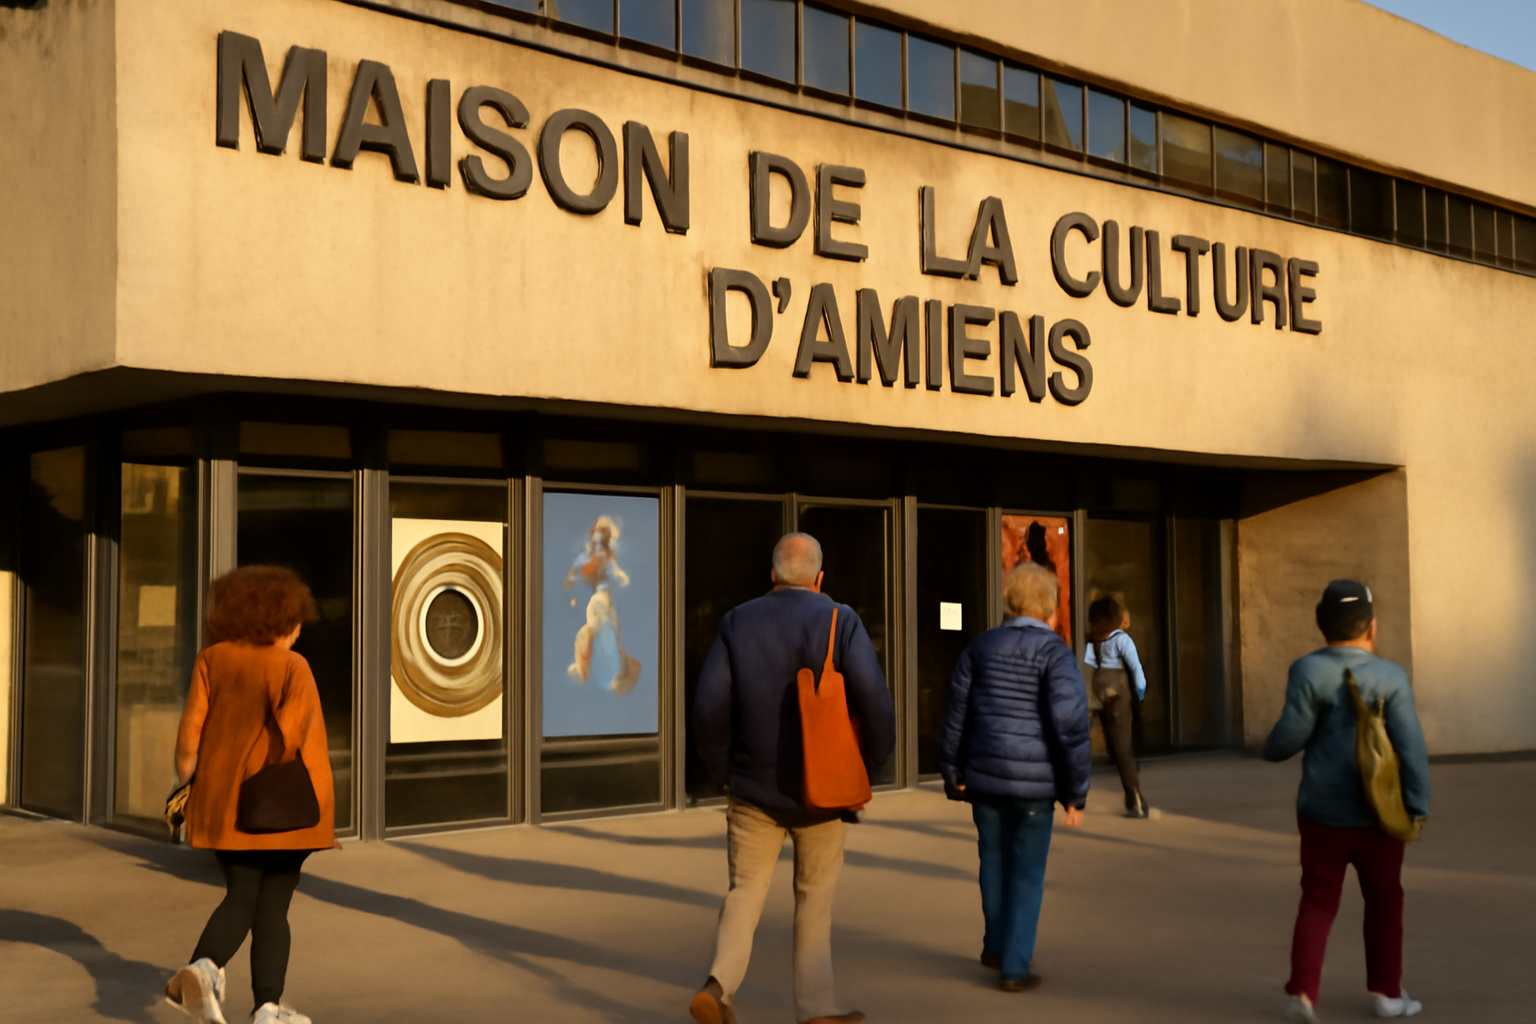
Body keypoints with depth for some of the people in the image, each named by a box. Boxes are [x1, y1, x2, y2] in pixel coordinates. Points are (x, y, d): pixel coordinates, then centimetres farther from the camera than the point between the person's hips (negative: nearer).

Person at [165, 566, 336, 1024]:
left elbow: (190, 733, -3)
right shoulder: (291, 667, -11)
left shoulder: (212, 660, 0)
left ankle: (204, 968, -12)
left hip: (223, 805, 4)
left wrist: (189, 785, 10)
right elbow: (301, 741, -17)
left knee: (240, 898, 14)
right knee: (272, 908, 8)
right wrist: (318, 809, -8)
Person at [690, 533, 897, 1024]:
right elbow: (874, 702, -16)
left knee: (745, 891, 11)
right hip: (820, 788, -1)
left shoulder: (738, 622, -2)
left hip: (753, 786, 1)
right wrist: (869, 769, 0)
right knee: (815, 897, 13)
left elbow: (709, 706, -7)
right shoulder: (840, 621, -8)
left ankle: (720, 984, -10)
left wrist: (725, 770, 7)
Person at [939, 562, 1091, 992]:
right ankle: (1014, 967, 9)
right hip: (1033, 779, -4)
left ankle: (997, 944, 36)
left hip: (984, 774, 4)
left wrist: (952, 773, 15)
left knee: (995, 859, 22)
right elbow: (1071, 726, -17)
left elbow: (956, 712, 6)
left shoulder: (981, 646, 4)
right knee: (1027, 874, 7)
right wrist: (1076, 792, -10)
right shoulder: (1054, 652, -10)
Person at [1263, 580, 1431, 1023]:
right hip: (1378, 813, 0)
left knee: (1318, 902, 11)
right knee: (1383, 901, 18)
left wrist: (1271, 750, 8)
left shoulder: (1309, 671, -10)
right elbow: (1410, 744, -13)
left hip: (1323, 812, 0)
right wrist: (1418, 805, -11)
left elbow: (1292, 732, -12)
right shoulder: (1391, 676, -7)